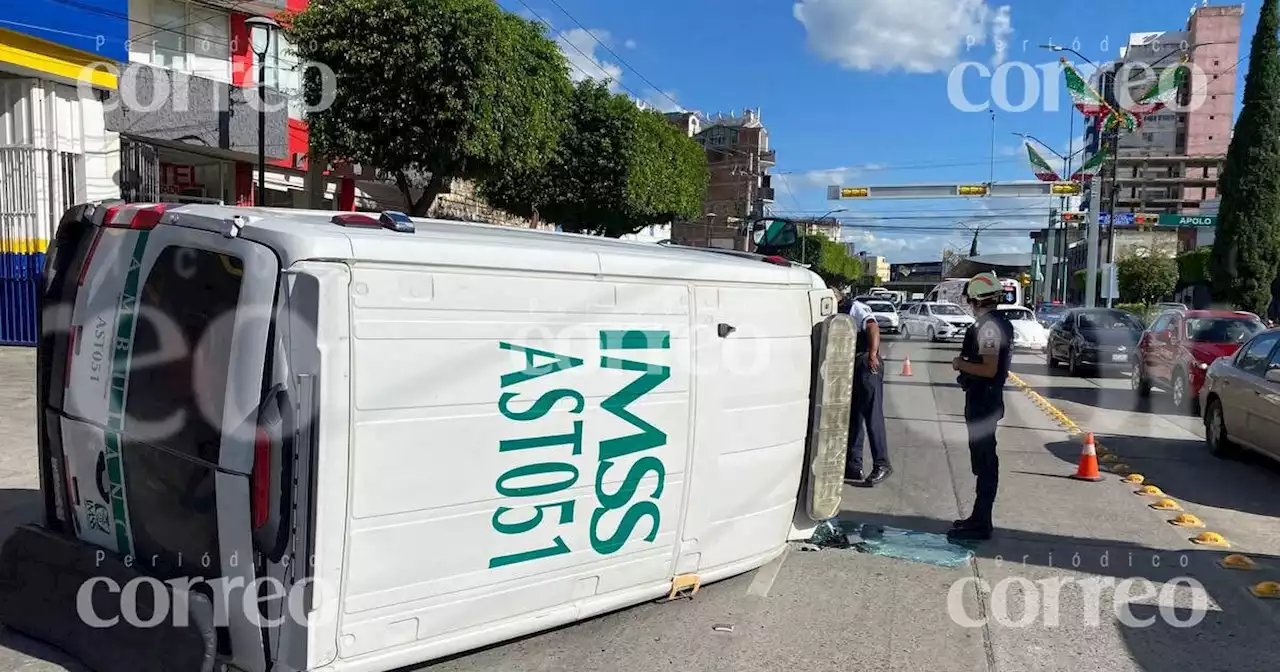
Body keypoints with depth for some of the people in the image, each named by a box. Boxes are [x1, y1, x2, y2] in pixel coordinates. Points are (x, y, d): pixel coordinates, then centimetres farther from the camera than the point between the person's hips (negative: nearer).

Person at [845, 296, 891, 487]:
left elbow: (873, 327, -24)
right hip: (850, 367, 9)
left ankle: (881, 465, -5)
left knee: (872, 415, -9)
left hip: (866, 365, -9)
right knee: (852, 417, 9)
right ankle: (853, 467, 14)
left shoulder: (856, 308, -6)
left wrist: (873, 353, -37)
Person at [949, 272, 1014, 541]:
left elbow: (989, 369, -25)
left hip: (982, 400, -10)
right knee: (984, 461, 16)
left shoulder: (988, 327, -19)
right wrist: (966, 362, 13)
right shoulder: (998, 323, 13)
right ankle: (980, 518, 26)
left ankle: (980, 524, 1)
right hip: (985, 398, 10)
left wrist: (961, 365, -13)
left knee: (984, 462, -5)